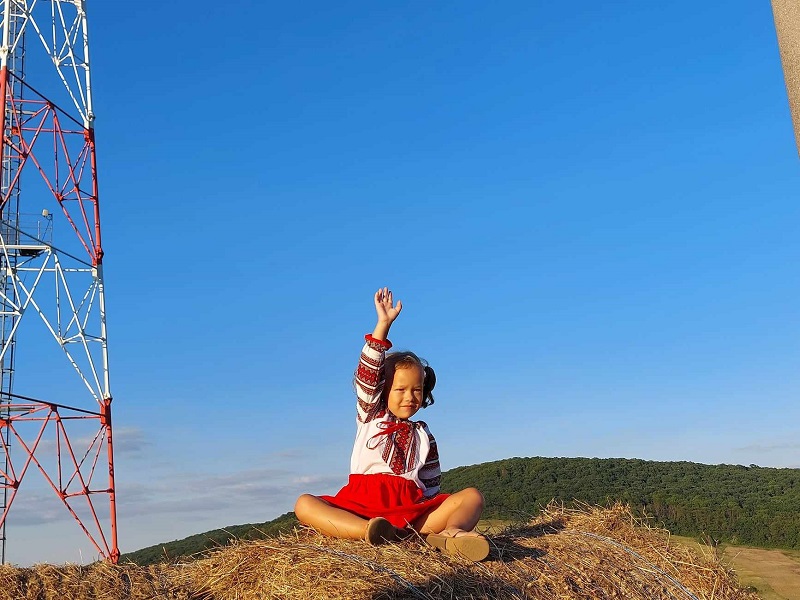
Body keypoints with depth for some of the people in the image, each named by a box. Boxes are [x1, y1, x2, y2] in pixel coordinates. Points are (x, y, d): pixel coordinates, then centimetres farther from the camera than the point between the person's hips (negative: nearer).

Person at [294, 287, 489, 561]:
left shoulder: (423, 436, 21)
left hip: (411, 512, 2)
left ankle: (451, 532, -51)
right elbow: (367, 375, 1)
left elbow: (430, 488, 18)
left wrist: (432, 520, -1)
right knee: (304, 504, -28)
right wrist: (383, 324, -6)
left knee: (472, 496, -18)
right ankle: (370, 531, -52)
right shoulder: (370, 417, 17)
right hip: (360, 505, -1)